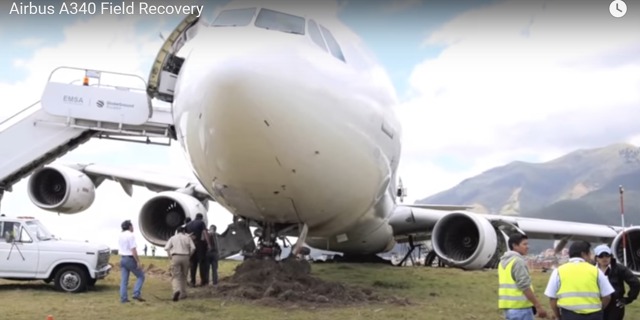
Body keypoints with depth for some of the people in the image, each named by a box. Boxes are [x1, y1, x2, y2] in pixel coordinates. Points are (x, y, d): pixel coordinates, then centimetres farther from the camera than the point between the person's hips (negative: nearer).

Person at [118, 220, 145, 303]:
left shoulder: (120, 236, 10)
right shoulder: (131, 235, -14)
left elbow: (121, 250, 16)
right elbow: (133, 250, -19)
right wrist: (138, 262, -18)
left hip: (122, 259, 8)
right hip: (130, 259, -7)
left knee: (124, 280, 8)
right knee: (140, 276, 4)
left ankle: (123, 298, 5)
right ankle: (137, 294, -8)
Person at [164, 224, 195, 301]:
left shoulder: (173, 238, 8)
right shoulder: (187, 238, 8)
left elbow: (167, 248, -1)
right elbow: (193, 248, -1)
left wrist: (170, 256, 9)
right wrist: (189, 255, 13)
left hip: (176, 257, -1)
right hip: (185, 257, 1)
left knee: (175, 276, -4)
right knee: (183, 276, 15)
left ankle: (176, 290, -30)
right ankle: (183, 294, 17)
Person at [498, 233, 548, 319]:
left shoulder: (504, 261, 15)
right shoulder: (518, 261, -13)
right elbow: (525, 287, -18)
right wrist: (538, 306, -15)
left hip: (508, 307, 9)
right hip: (520, 307, -9)